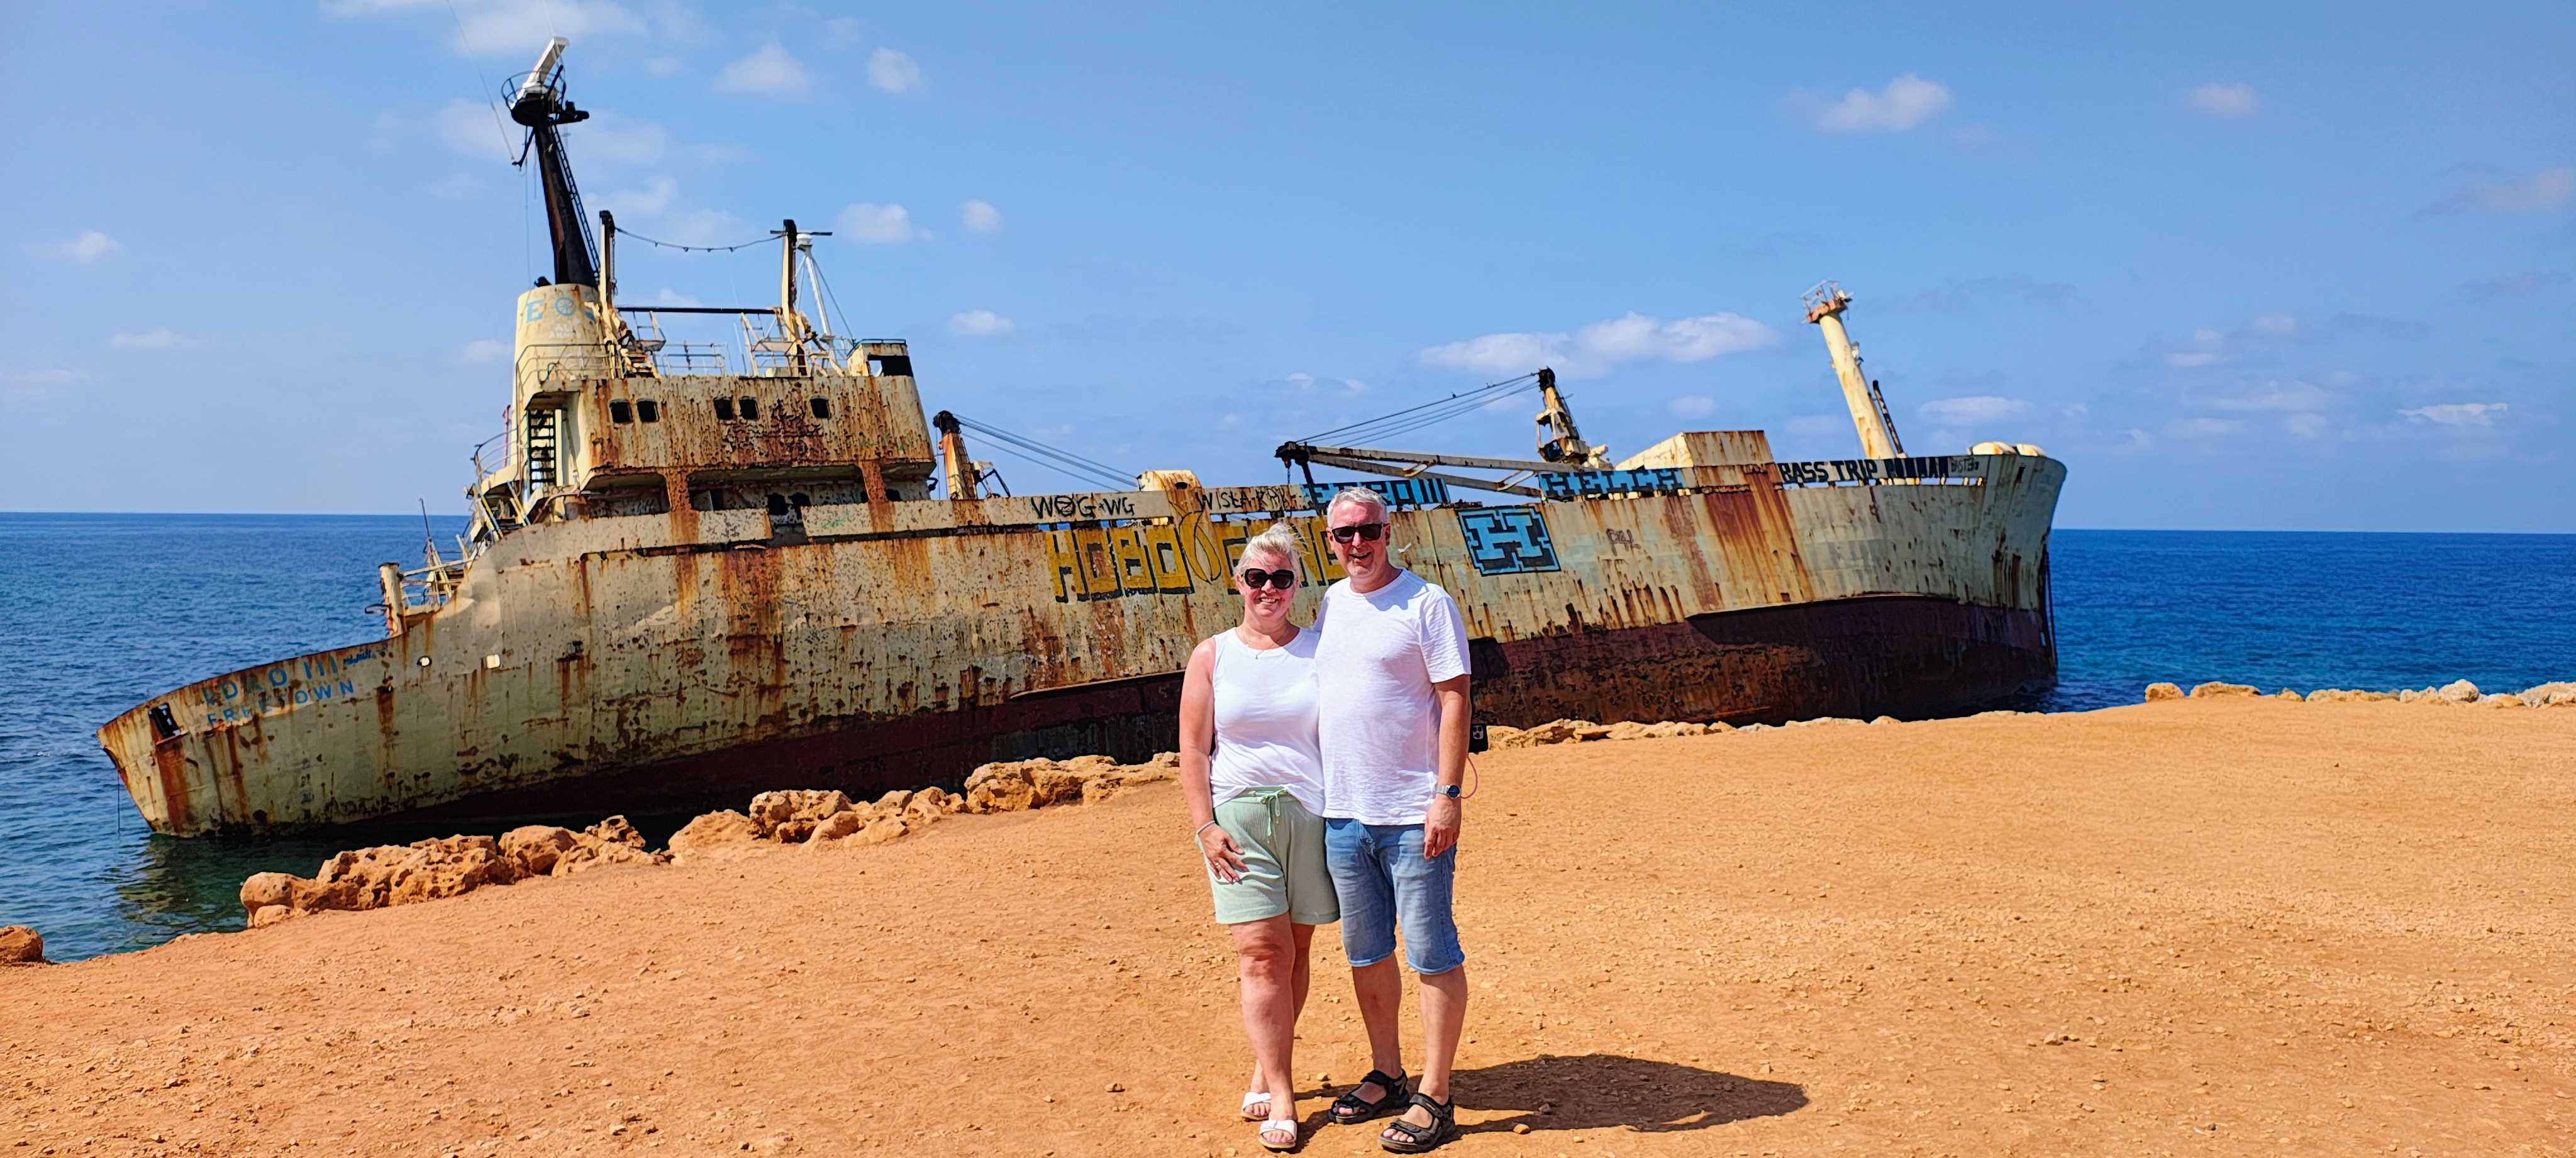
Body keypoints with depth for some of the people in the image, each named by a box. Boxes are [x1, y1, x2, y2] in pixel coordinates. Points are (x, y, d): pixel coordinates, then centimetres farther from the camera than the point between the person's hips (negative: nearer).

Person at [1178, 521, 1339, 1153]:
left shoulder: (1319, 650, 7)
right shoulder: (1213, 655, 6)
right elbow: (1193, 751, 4)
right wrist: (1205, 825, -5)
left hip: (1312, 813, 1)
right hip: (1239, 815, -1)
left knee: (1294, 950, 6)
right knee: (1263, 952, -8)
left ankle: (1264, 1070, 24)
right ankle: (1280, 1098, -2)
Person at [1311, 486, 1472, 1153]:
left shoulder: (1426, 602, -6)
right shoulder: (1330, 604, 12)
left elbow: (1454, 700, -10)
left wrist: (1447, 794, -18)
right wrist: (1314, 790, 15)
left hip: (1413, 815, -6)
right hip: (1342, 813, 7)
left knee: (1433, 956, 0)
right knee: (1366, 954, 15)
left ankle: (1434, 1098, 8)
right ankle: (1387, 1077, 29)